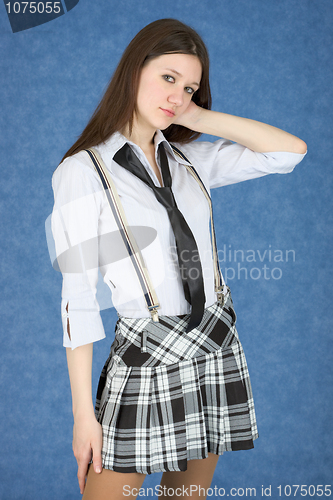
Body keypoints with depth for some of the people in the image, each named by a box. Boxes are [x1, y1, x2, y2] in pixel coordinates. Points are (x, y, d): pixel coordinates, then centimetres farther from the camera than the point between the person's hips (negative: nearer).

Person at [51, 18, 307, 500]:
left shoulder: (189, 160, 7)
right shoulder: (83, 171, -8)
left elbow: (291, 150, 3)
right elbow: (78, 297, -10)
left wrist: (196, 116, -1)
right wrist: (83, 413, -10)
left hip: (217, 352, 5)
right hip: (147, 360, -5)